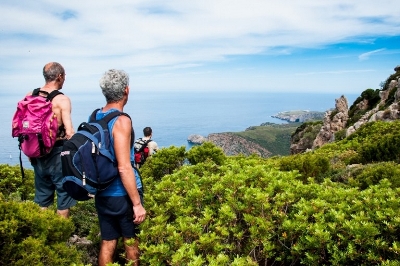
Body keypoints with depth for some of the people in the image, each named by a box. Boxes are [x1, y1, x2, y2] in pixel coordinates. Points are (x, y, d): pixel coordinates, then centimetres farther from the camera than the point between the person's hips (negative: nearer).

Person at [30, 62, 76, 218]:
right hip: (57, 151, -6)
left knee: (42, 190, 19)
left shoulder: (30, 96, 4)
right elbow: (69, 132, -21)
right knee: (64, 190, 8)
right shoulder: (62, 99, -14)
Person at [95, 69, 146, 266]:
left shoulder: (94, 117, 4)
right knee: (131, 241, 13)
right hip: (122, 194, -6)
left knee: (107, 242, 15)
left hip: (102, 194, 6)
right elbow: (124, 168, -23)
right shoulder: (121, 121, -19)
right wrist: (137, 203, -18)